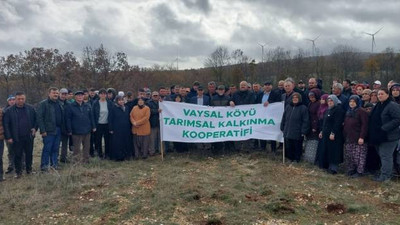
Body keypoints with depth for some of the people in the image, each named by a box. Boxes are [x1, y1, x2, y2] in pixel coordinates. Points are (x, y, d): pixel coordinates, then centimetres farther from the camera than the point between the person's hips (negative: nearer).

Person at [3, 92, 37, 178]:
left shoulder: (30, 109, 2)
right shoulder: (9, 110, -3)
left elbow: (36, 119, 13)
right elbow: (6, 125, -2)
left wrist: (35, 128, -2)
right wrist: (8, 137, -6)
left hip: (29, 137, 2)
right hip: (16, 138, -2)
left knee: (29, 154, 12)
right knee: (18, 155, 6)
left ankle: (29, 169, 28)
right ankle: (18, 172, 19)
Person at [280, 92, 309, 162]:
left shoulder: (303, 108, -5)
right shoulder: (288, 107, 10)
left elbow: (305, 121, -8)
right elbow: (284, 118, 15)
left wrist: (304, 132, -12)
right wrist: (282, 128, 12)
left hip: (297, 133, -4)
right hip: (287, 132, 4)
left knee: (297, 148, 6)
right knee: (288, 147, 10)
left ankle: (297, 159, 21)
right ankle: (290, 159, 25)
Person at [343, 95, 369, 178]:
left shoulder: (362, 111, -7)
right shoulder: (348, 112, 17)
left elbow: (364, 125, -13)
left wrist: (362, 137, -19)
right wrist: (344, 135, 15)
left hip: (358, 138, -8)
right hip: (348, 138, 8)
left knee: (358, 155, -4)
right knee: (349, 155, 9)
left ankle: (359, 171, 6)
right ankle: (351, 170, 20)